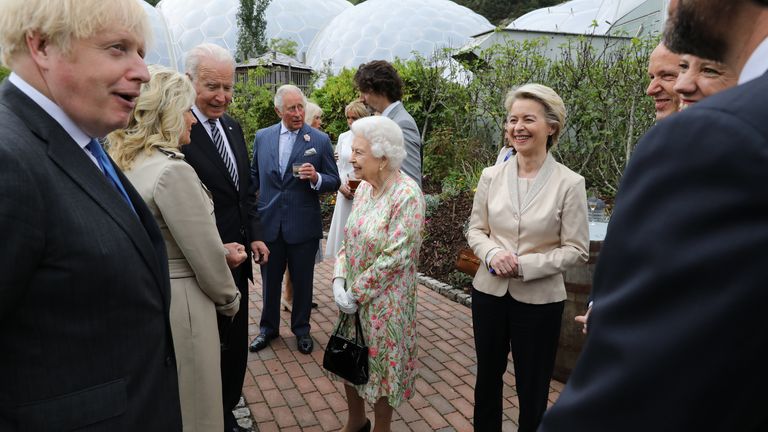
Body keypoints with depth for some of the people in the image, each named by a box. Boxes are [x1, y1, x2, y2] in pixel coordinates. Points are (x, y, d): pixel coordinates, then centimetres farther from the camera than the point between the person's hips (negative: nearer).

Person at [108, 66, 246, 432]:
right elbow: (205, 257, -18)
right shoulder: (173, 170, -22)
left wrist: (221, 251, 8)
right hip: (179, 305, -8)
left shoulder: (126, 165, 4)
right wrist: (230, 299, -1)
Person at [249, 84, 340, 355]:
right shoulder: (262, 137, 3)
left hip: (303, 225, -2)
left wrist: (316, 178, -22)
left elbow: (334, 182, -3)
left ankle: (301, 329, 32)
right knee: (270, 280, 16)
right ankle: (268, 327, 35)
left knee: (302, 281, 12)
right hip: (268, 222, 2)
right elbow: (254, 176, 13)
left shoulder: (320, 140, -5)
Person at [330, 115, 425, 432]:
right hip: (353, 296, 7)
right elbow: (349, 239, 9)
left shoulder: (407, 194, -21)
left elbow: (395, 257, -22)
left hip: (385, 300, -7)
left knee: (381, 365, 11)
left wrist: (357, 293, -16)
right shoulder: (364, 187, 2)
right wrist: (339, 281, -5)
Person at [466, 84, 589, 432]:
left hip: (539, 299, -3)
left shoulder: (570, 183, -12)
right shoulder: (491, 175, -2)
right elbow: (476, 229, 5)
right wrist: (492, 255, -15)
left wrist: (525, 266, -20)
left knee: (532, 390, 14)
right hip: (489, 291, 3)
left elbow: (576, 250, -10)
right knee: (487, 377, 21)